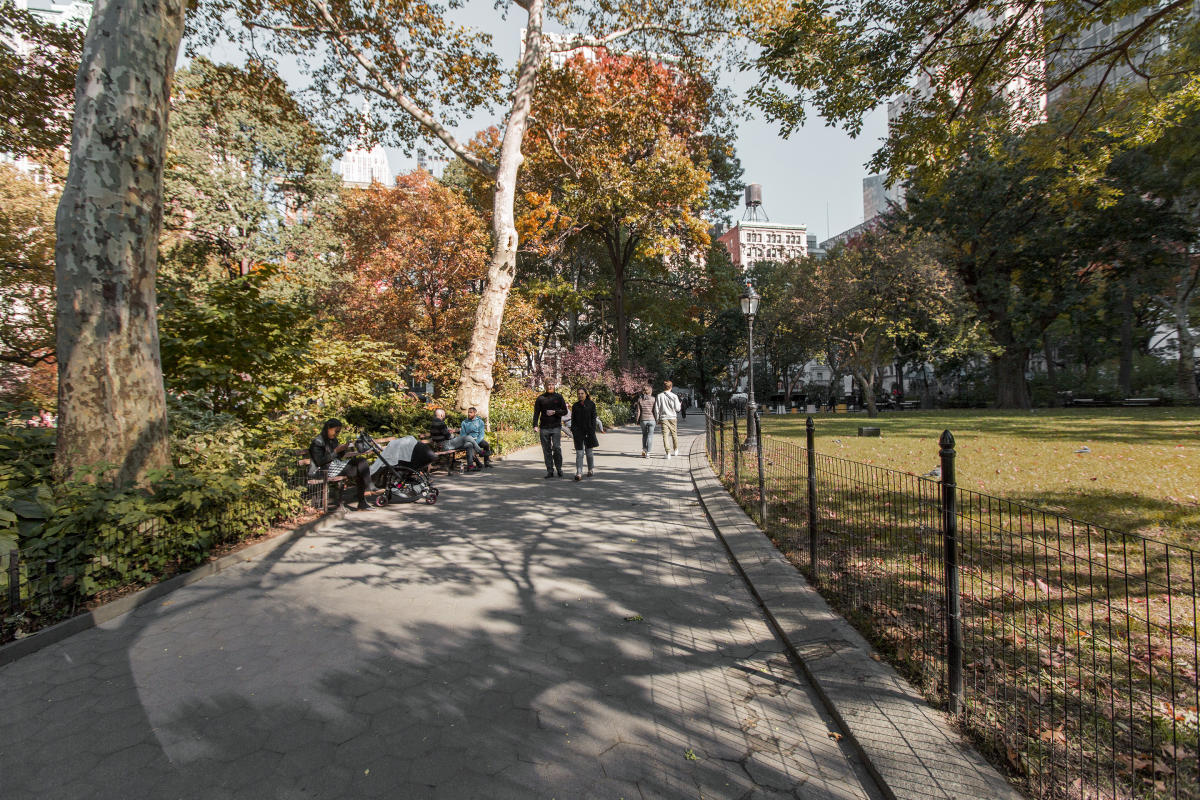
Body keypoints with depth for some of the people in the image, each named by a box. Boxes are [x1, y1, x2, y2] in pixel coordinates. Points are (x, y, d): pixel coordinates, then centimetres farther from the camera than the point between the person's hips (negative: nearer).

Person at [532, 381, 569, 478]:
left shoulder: (559, 397, 8)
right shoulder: (540, 398, 9)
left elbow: (565, 411, 8)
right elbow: (536, 413, 7)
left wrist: (554, 412, -9)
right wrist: (535, 425, -6)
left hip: (556, 427, -1)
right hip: (544, 428, 1)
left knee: (557, 448, -10)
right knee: (546, 450, 3)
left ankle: (559, 468, 6)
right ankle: (550, 471, 10)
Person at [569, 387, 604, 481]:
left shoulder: (591, 404, 2)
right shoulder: (575, 406, 10)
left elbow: (594, 418, -2)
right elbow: (573, 420, 12)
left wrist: (592, 431, -9)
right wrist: (573, 431, 3)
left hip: (589, 431, -1)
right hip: (578, 432, 1)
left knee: (589, 452, 10)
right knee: (579, 453, -6)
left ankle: (590, 470, 28)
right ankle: (579, 473, -9)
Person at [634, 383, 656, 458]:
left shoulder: (640, 399, 0)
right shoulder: (653, 399, -5)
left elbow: (638, 411, 0)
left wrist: (637, 420, 8)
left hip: (643, 419, 2)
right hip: (651, 419, -2)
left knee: (644, 434, 20)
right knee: (650, 435, 5)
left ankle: (644, 450, 15)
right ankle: (648, 453, 2)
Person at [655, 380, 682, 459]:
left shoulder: (659, 396, -1)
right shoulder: (674, 396, -4)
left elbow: (656, 409, -1)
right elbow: (677, 409, -4)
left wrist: (657, 419, 8)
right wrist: (679, 404, 17)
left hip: (663, 418, 0)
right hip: (672, 417, 0)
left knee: (665, 435, -2)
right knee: (674, 434, 16)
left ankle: (668, 453, -9)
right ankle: (675, 450, 31)